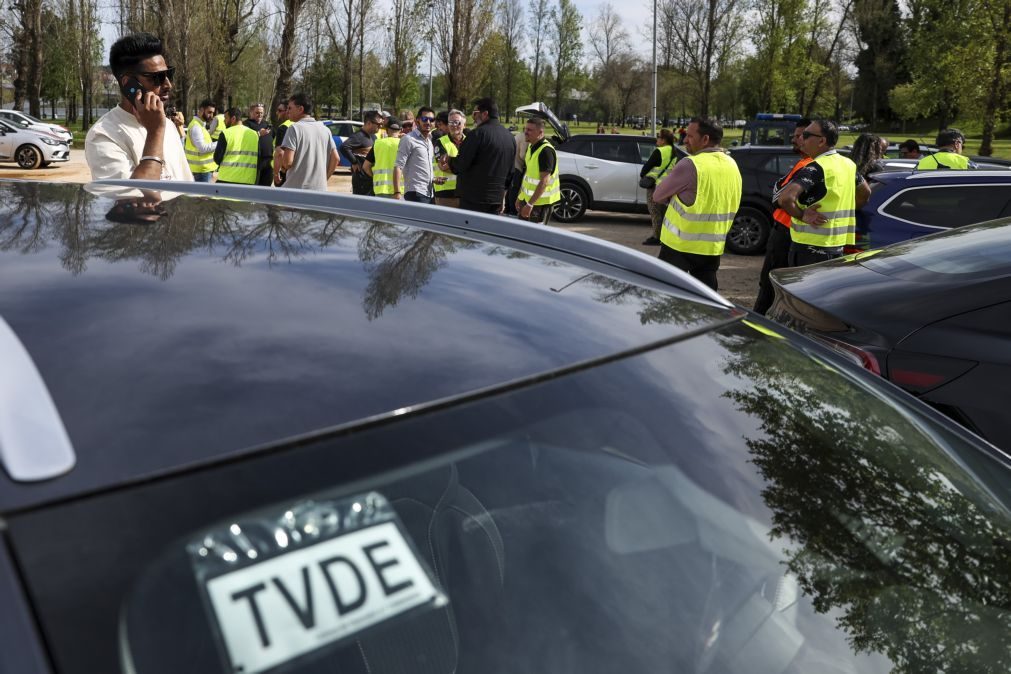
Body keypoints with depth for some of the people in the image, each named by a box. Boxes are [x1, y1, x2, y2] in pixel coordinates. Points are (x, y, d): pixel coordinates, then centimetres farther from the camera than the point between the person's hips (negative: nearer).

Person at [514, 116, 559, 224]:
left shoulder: (546, 151, -21)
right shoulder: (531, 146, 8)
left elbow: (544, 181, -25)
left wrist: (530, 204, -27)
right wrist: (520, 197, 17)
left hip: (540, 201, -9)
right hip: (527, 197, 9)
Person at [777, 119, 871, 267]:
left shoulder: (815, 168, -18)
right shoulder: (848, 164, 9)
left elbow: (785, 198, -32)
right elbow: (865, 192, 25)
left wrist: (802, 215, -16)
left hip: (810, 248, -9)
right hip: (838, 246, 9)